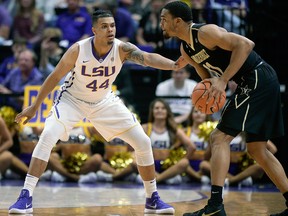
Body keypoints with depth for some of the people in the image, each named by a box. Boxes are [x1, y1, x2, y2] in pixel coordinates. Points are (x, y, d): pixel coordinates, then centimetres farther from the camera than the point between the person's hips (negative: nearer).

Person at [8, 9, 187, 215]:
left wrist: (174, 65, -64)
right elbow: (55, 77, -12)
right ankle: (26, 197, -20)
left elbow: (148, 57, -45)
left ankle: (153, 199, 12)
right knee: (47, 137, -25)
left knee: (143, 143, -4)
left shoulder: (122, 49, -25)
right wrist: (34, 107, -6)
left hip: (105, 102, 2)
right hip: (72, 99, -2)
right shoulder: (78, 50, -26)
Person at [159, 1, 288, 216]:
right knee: (257, 149, 14)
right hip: (257, 83, 10)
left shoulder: (205, 32, -16)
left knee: (220, 138, -13)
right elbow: (207, 73, 23)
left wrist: (223, 81, -28)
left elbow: (245, 44, -25)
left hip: (257, 79, -10)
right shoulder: (186, 48, 12)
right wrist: (211, 86, -2)